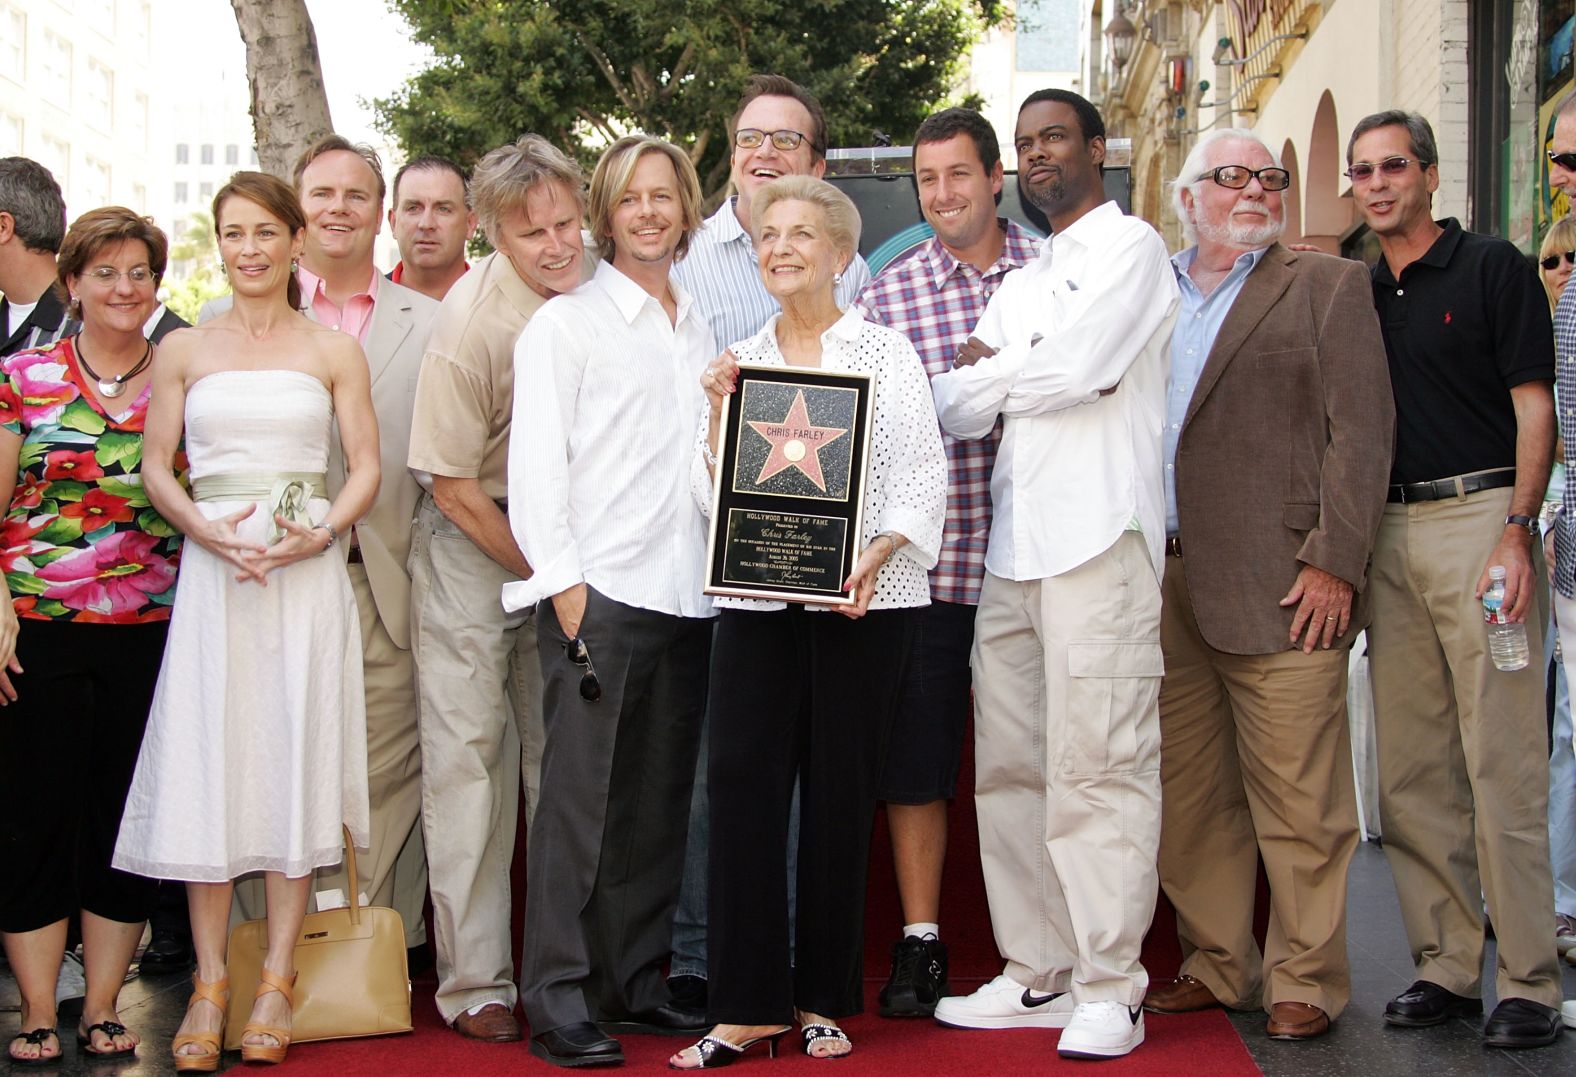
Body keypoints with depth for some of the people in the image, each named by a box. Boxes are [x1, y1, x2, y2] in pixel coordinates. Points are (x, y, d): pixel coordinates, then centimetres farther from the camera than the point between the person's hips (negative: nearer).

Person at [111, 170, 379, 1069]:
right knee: (207, 762, -2)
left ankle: (277, 981, 7)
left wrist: (318, 534, -12)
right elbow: (156, 467, 7)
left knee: (297, 759, -1)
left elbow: (367, 469, 5)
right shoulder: (185, 351, 10)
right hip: (212, 573, 1)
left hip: (308, 573, -1)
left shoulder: (334, 350, 8)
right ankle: (210, 982, 6)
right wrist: (209, 531, -10)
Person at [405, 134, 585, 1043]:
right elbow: (455, 488, -14)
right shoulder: (473, 322, -19)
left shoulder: (594, 293, -3)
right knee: (471, 754, -4)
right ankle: (475, 984, 3)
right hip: (474, 547, -5)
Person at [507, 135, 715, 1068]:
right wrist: (564, 586, -12)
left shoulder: (698, 326, 18)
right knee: (582, 797, -5)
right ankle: (559, 1002, 0)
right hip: (599, 594, -6)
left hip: (686, 595, 6)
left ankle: (637, 984, 18)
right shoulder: (567, 321, 0)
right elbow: (535, 462, -6)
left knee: (661, 801, 9)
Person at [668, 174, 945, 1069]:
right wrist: (718, 412, -4)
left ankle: (824, 997, 13)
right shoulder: (739, 362, 14)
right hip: (758, 597, 2)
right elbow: (714, 491, 11)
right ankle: (748, 1003, 0)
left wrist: (877, 555, -18)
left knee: (841, 790, 1)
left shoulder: (884, 350, 5)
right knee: (744, 782, -6)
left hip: (864, 599, -2)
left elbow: (922, 476, -2)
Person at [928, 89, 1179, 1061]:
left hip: (1098, 542, -8)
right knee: (1010, 767, 6)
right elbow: (951, 408, 14)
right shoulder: (1021, 283, 25)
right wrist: (1010, 381, -6)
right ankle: (1037, 974, 13)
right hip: (1012, 548, 8)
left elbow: (1079, 366, -14)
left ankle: (1110, 990, -4)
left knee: (1097, 769, -8)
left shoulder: (1130, 246, 2)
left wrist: (987, 369, 3)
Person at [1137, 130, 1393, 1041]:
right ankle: (1217, 966, 21)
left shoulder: (1329, 288, 6)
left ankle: (1304, 982, 8)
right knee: (1188, 798, 9)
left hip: (1279, 591, -4)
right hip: (1165, 589, 4)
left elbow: (1361, 431, -2)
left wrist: (1333, 562, -11)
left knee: (1297, 801, -3)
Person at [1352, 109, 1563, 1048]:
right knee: (1411, 766, 7)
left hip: (1479, 519, -6)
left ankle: (1530, 981, -2)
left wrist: (1517, 532, -15)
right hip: (1386, 532, 6)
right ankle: (1446, 965, 15)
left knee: (1503, 759, -7)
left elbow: (1534, 408, -5)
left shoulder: (1494, 268, 0)